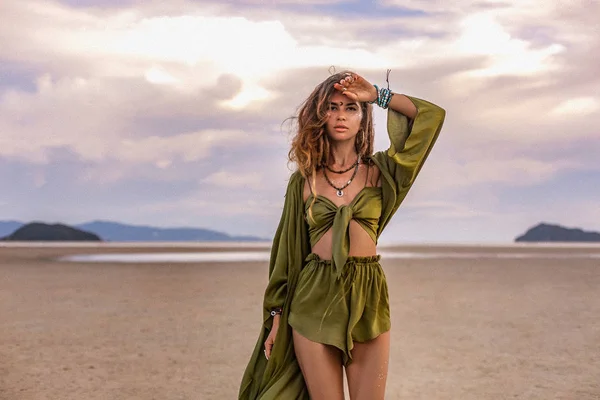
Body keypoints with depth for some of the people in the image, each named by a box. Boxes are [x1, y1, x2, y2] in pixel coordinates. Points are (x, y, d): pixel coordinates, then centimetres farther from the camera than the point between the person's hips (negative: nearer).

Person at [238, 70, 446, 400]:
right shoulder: (304, 179, 6)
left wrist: (377, 95, 2)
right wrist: (276, 316, 5)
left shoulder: (378, 171, 7)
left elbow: (433, 115, 3)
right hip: (315, 299, -1)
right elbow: (286, 250, 8)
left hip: (368, 298, 1)